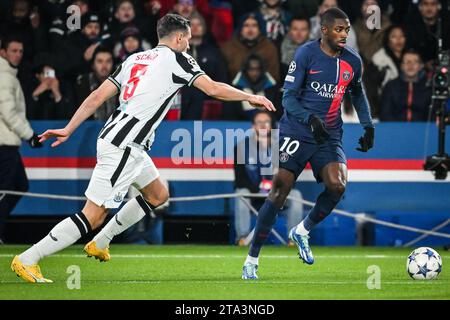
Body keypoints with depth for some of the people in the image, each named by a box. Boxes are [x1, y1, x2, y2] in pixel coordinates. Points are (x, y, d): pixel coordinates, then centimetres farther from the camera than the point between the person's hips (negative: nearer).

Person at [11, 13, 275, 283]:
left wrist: (68, 130, 15)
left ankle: (100, 244, 25)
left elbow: (98, 97, 13)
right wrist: (251, 97, 5)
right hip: (123, 147, -9)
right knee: (94, 216, -8)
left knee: (158, 195, 22)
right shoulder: (177, 59, -4)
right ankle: (27, 259, -9)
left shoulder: (135, 59, 17)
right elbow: (214, 89, -8)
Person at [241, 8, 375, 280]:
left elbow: (357, 93, 26)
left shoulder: (353, 61, 6)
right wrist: (311, 119, -25)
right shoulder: (306, 54, -8)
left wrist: (368, 126, 15)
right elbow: (289, 97, -9)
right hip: (297, 132, -4)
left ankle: (302, 231, 8)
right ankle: (252, 260, 0)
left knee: (338, 185, -21)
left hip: (329, 136, 4)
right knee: (280, 191, -11)